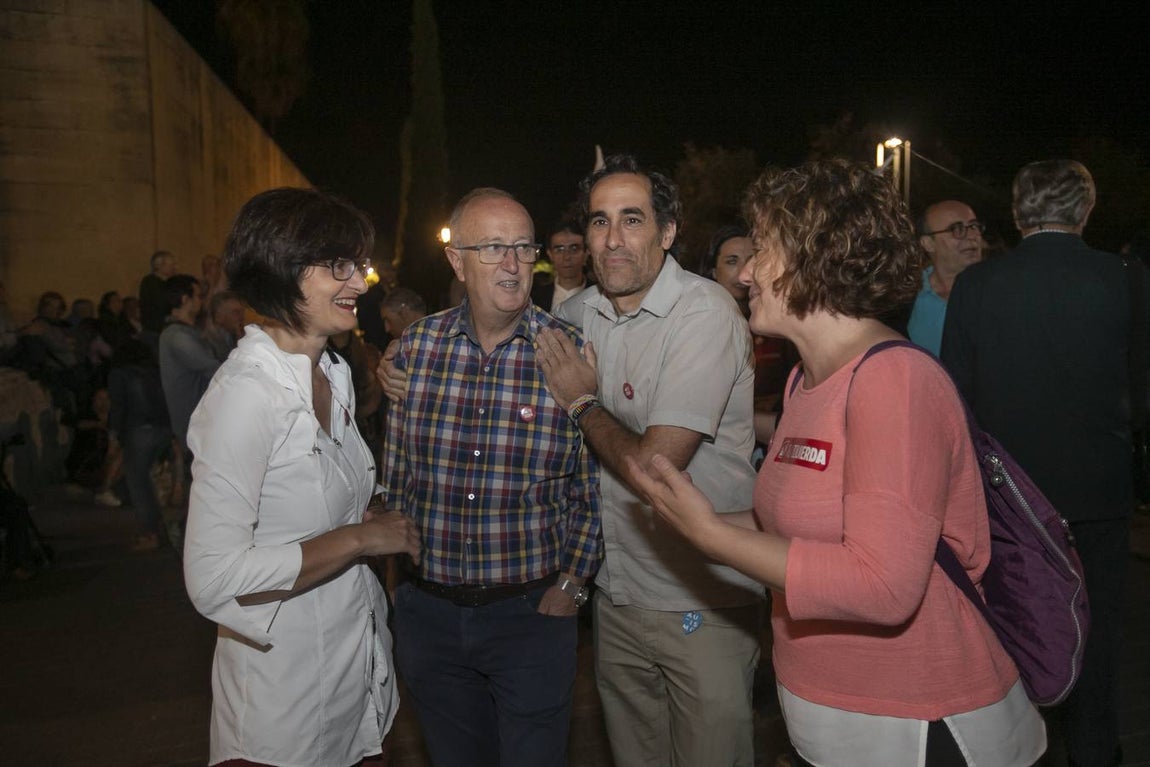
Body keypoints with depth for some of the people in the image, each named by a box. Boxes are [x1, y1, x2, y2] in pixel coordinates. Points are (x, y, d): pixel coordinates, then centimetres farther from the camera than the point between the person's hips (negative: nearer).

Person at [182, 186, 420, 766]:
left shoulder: (334, 372, 5)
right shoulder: (247, 392, -22)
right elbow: (213, 580, -27)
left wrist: (383, 521, -1)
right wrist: (359, 538, -22)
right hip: (286, 686, -8)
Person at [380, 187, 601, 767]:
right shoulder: (416, 346, -3)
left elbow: (592, 490, -4)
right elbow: (395, 472, 6)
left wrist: (570, 585, -7)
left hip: (532, 611, -3)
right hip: (426, 607, 3)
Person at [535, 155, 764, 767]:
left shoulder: (704, 313, -20)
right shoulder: (580, 313, 2)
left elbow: (654, 466, -27)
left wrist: (583, 401, -10)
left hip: (702, 605, -6)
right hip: (615, 591, 7)